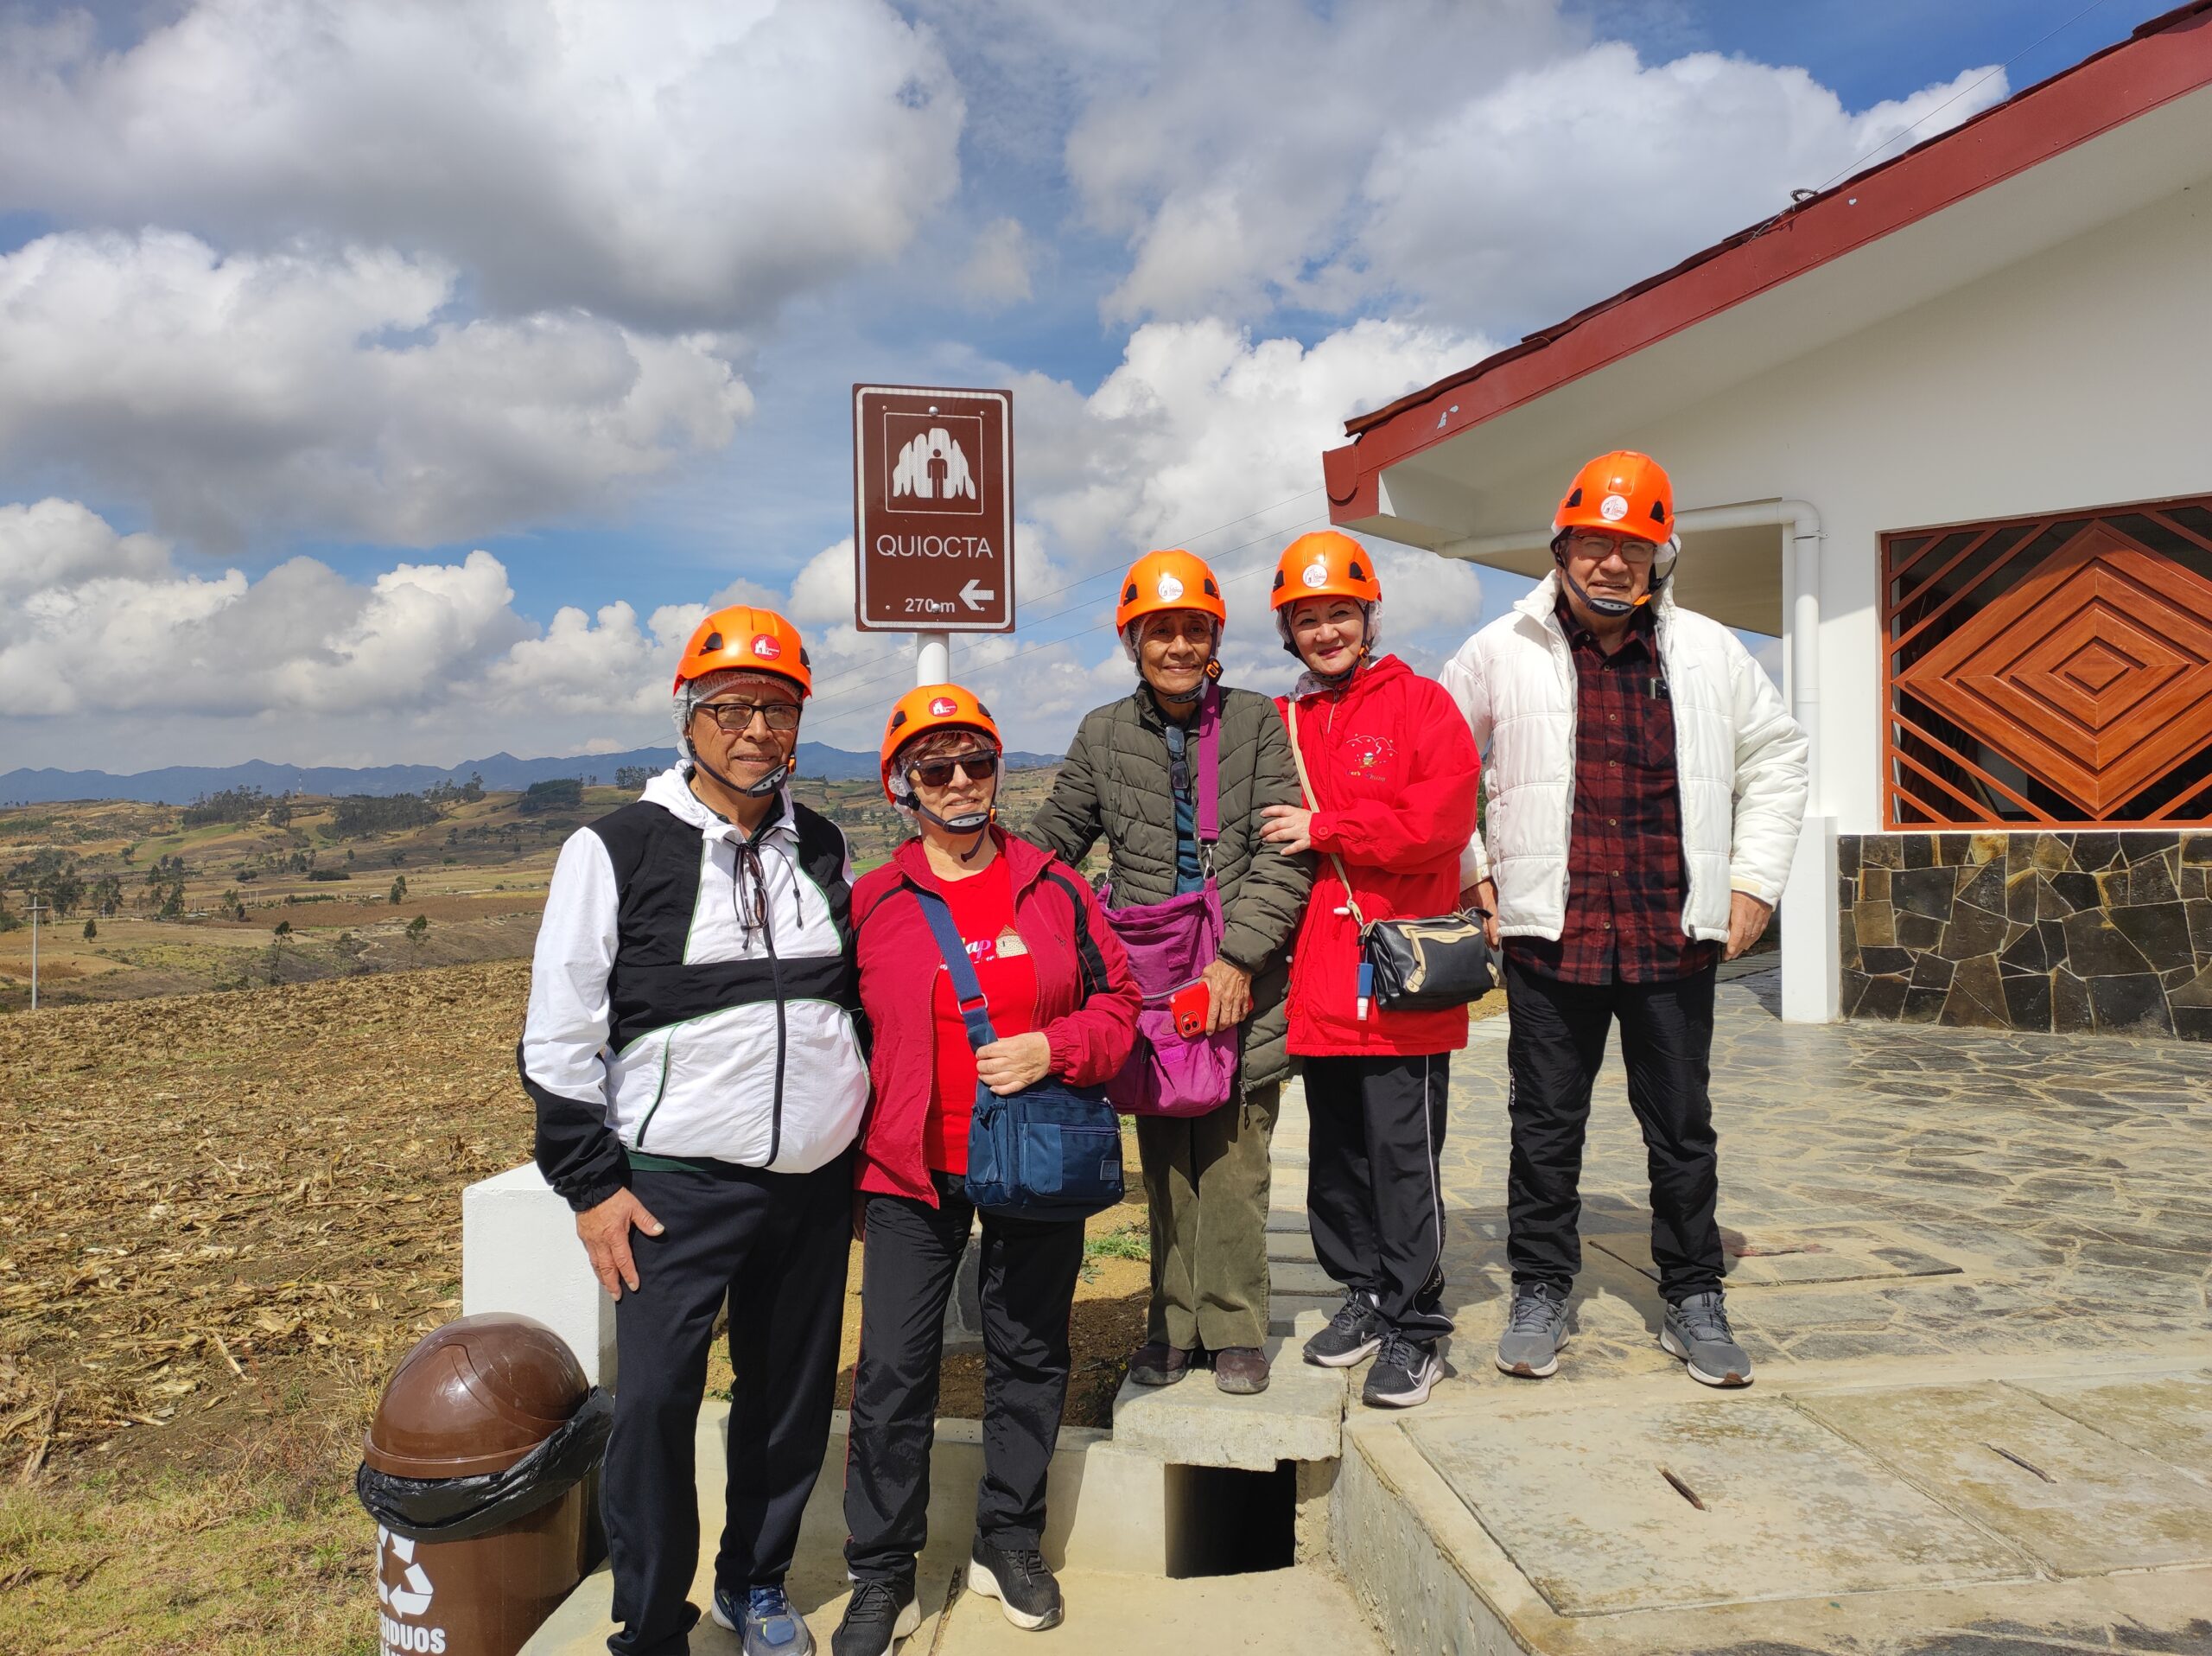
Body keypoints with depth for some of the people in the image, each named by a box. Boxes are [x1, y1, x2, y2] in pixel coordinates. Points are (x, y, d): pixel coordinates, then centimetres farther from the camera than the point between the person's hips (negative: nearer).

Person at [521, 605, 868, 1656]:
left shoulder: (824, 850, 8)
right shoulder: (618, 850, -5)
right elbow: (560, 1036, -4)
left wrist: (860, 1140, 17)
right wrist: (591, 1182, -7)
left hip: (817, 1180, 4)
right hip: (679, 1181, -4)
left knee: (793, 1394, 13)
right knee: (654, 1400, -7)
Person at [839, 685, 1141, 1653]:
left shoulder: (1054, 889, 3)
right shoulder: (872, 903, -1)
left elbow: (1117, 1001, 6)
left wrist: (1052, 1048, -14)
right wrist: (845, 1165, 3)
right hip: (911, 1172, -1)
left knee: (1029, 1354, 13)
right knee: (894, 1369, 2)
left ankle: (1010, 1541, 33)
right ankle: (882, 1574, 19)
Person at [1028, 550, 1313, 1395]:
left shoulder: (1257, 723, 2)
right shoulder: (1104, 734, 9)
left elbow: (1284, 855, -5)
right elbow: (1052, 842, 15)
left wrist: (1238, 958, -12)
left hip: (1242, 985, -2)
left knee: (1234, 1159, 0)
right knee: (1164, 1162, 8)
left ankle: (1234, 1328, 15)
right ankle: (1174, 1322, 21)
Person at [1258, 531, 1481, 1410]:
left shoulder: (1419, 703, 0)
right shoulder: (1282, 724, 13)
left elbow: (1443, 817, -14)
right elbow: (1266, 846, 14)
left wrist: (1324, 829, -12)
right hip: (1318, 978, 5)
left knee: (1403, 1153, -1)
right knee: (1336, 1149, 14)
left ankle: (1413, 1328, 12)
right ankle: (1363, 1291, 31)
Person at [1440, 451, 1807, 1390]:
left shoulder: (1709, 652, 7)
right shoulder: (1504, 651, 1)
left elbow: (1776, 758, 17)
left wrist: (1754, 882, 9)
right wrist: (1473, 870, 5)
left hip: (1675, 937, 2)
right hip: (1549, 933, -1)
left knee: (1682, 1128, 11)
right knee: (1546, 1125, 8)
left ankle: (1693, 1301, 26)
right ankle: (1540, 1293, 22)